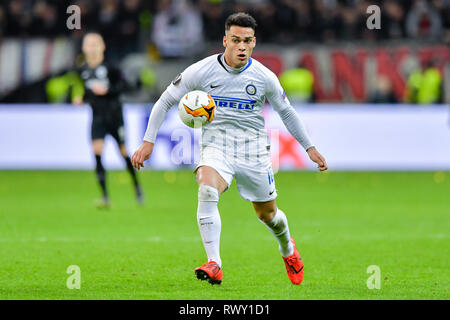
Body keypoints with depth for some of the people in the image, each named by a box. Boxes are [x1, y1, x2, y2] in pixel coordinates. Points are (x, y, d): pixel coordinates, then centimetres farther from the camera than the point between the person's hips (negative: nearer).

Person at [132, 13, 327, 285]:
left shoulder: (265, 78, -5)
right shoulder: (202, 71, -9)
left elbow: (286, 111, 12)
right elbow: (165, 101, 1)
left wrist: (310, 148, 14)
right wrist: (148, 142, -5)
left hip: (254, 151, 1)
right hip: (216, 147, -1)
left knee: (267, 214, 12)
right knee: (207, 191, -31)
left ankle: (288, 248, 47)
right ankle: (214, 265, -34)